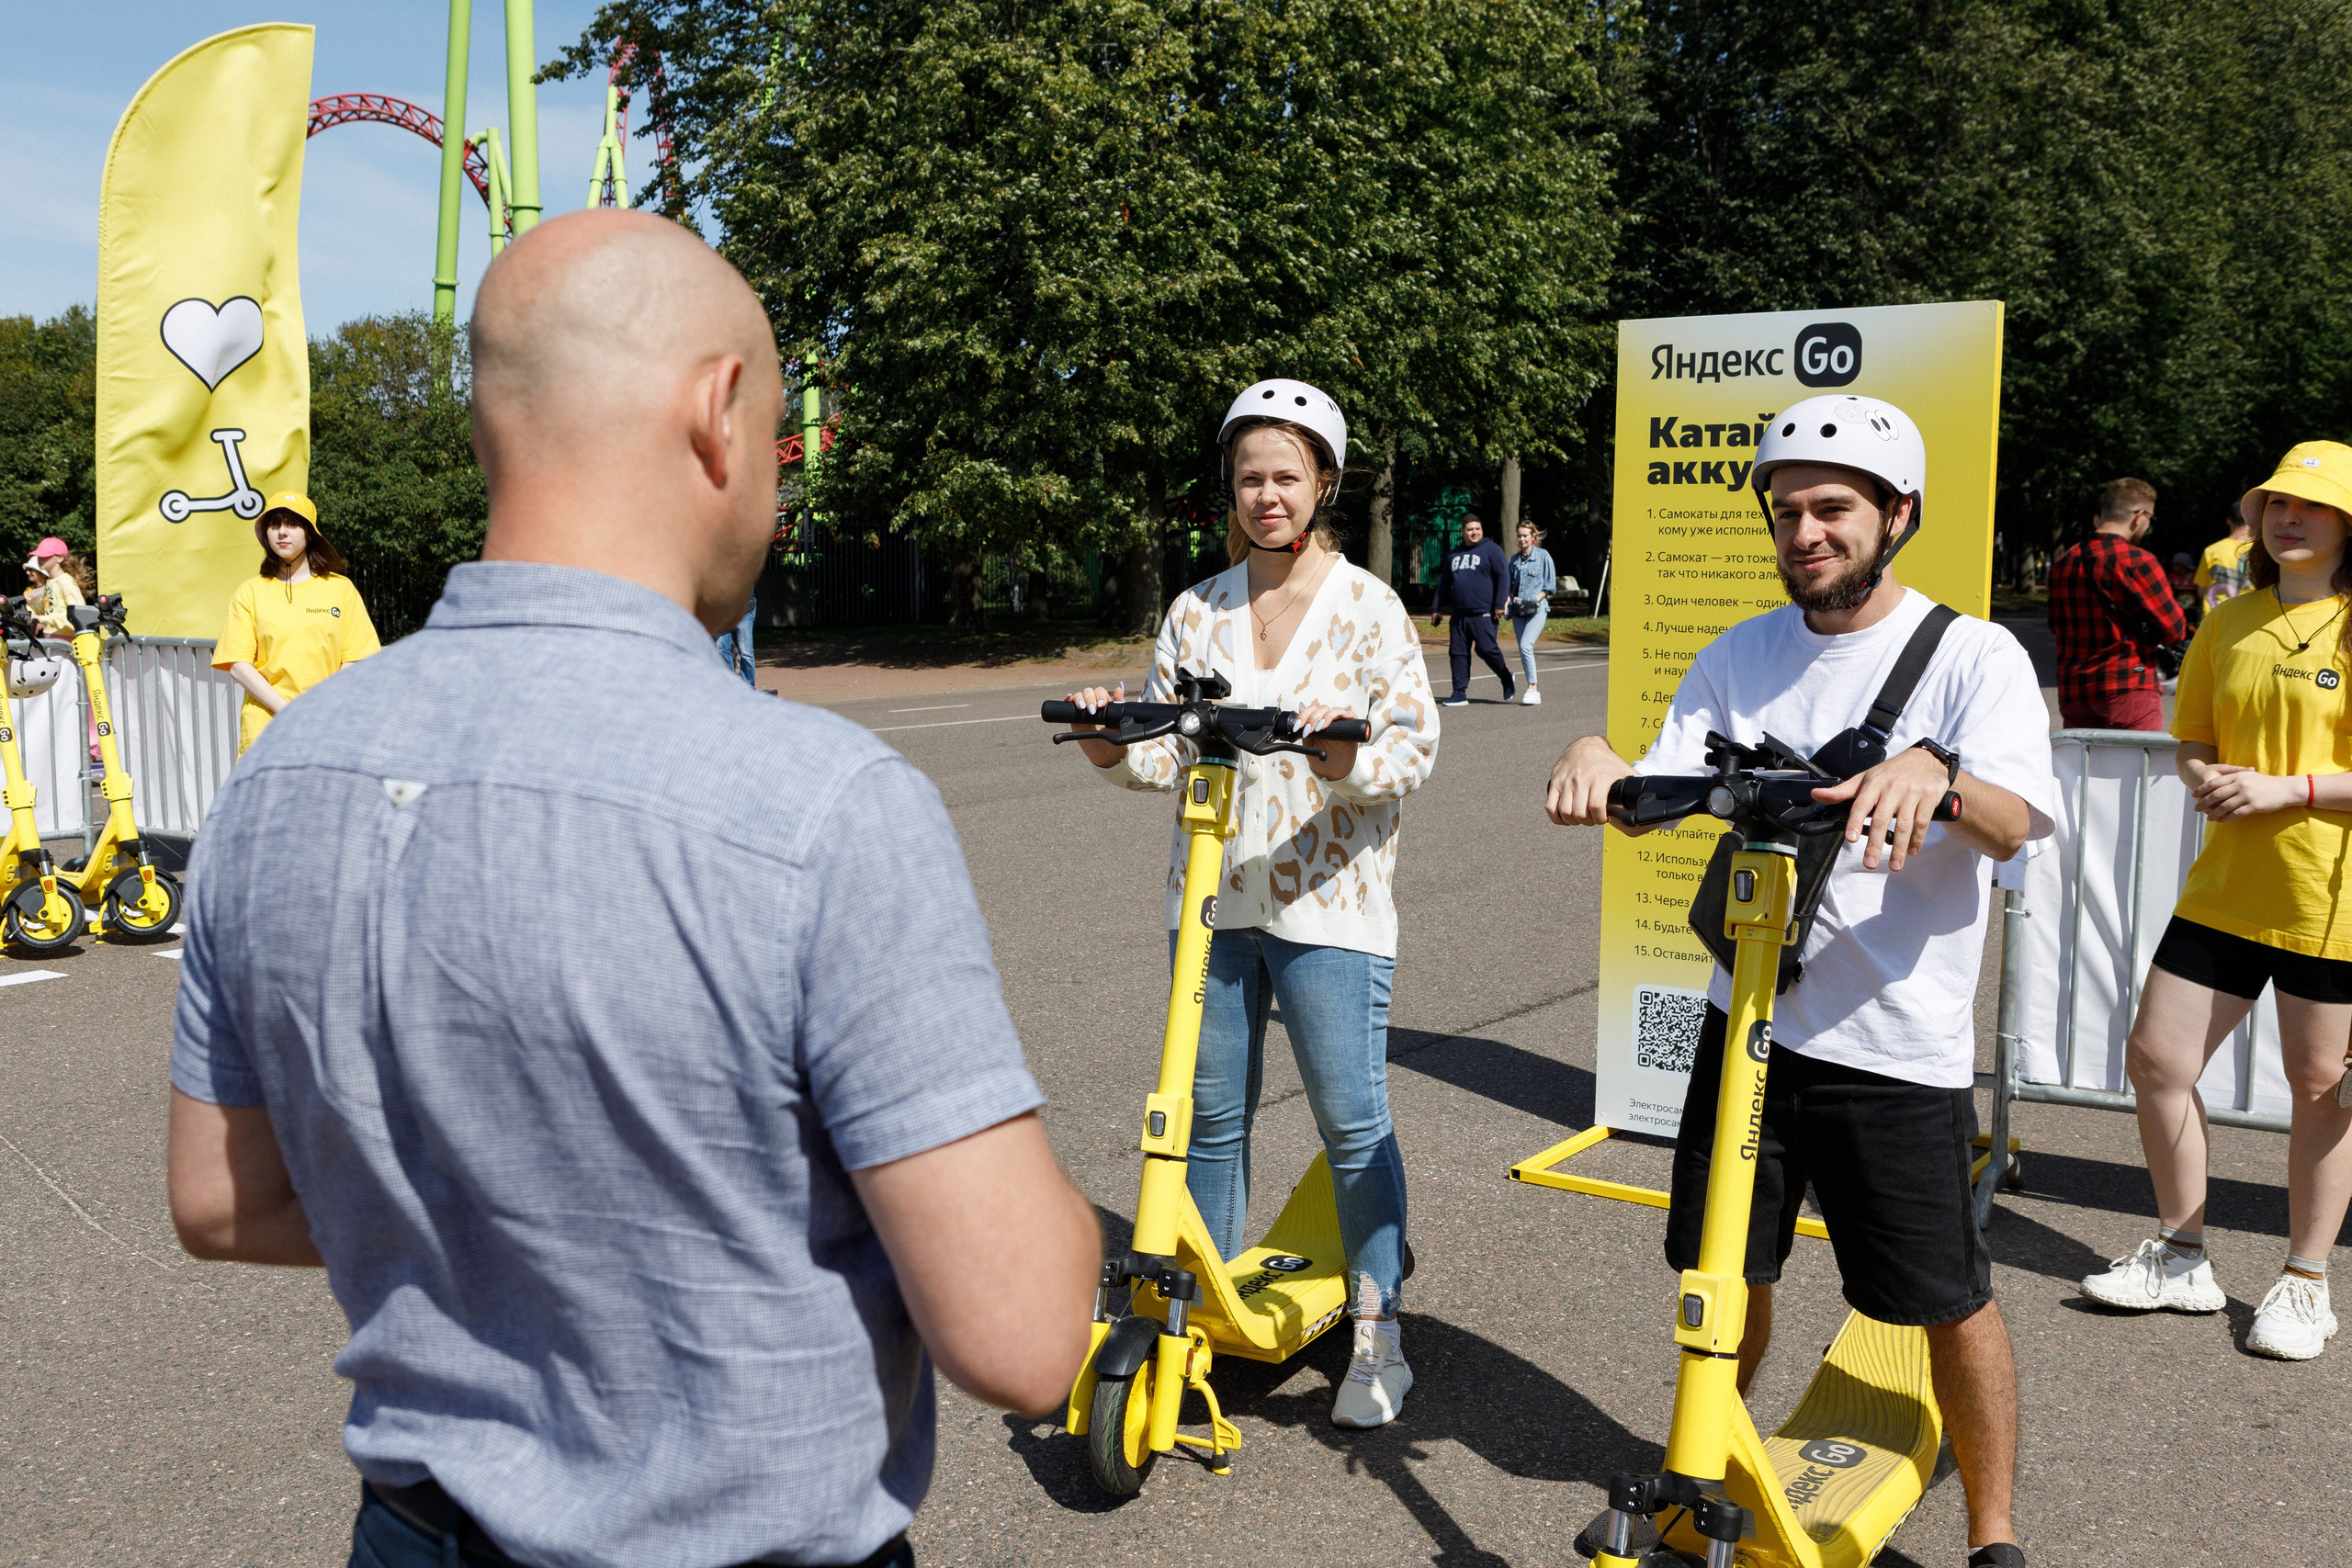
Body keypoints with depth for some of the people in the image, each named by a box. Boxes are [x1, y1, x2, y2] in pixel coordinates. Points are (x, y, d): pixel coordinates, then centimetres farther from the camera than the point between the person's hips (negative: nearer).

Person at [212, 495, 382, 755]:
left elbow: (354, 660, 6)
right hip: (265, 728, 0)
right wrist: (286, 711, -9)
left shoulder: (341, 588, 11)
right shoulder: (249, 592, 10)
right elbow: (238, 665, 3)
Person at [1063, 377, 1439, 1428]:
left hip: (1328, 899, -4)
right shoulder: (1197, 612, 10)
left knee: (1353, 1123, 0)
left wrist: (1350, 757, -27)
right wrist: (1115, 749, -13)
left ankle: (1377, 1334, 15)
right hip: (1213, 896, 4)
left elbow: (1414, 744, -7)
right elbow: (1168, 749, 8)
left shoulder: (1368, 606, -1)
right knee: (1212, 1115, 12)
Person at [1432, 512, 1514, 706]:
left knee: (1487, 649, -8)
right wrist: (1439, 609, 22)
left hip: (1483, 613, -6)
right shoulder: (1454, 555, 19)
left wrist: (1500, 604, -13)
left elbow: (1503, 576, -6)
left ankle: (1506, 678, 17)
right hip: (1459, 615, 6)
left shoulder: (1491, 550, 1)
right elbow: (1444, 583, 25)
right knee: (1458, 653, 2)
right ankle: (1460, 693, 7)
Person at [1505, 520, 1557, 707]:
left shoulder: (1543, 556, 0)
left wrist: (1535, 599, -11)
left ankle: (1532, 689, -15)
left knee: (1526, 646, -20)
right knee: (1524, 650, 5)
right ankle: (1533, 692, 13)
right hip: (1518, 610, 6)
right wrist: (1508, 601, 4)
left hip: (1537, 609, -6)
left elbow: (1550, 585, -1)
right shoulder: (1515, 559, 14)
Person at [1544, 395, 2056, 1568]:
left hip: (1901, 1042, -4)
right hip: (1750, 1020, 4)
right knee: (1725, 1268, 15)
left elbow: (2016, 824, -20)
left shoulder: (1974, 657, -6)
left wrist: (1935, 771, -42)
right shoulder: (1742, 656, 8)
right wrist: (1595, 755, -20)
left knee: (1950, 1299, 4)